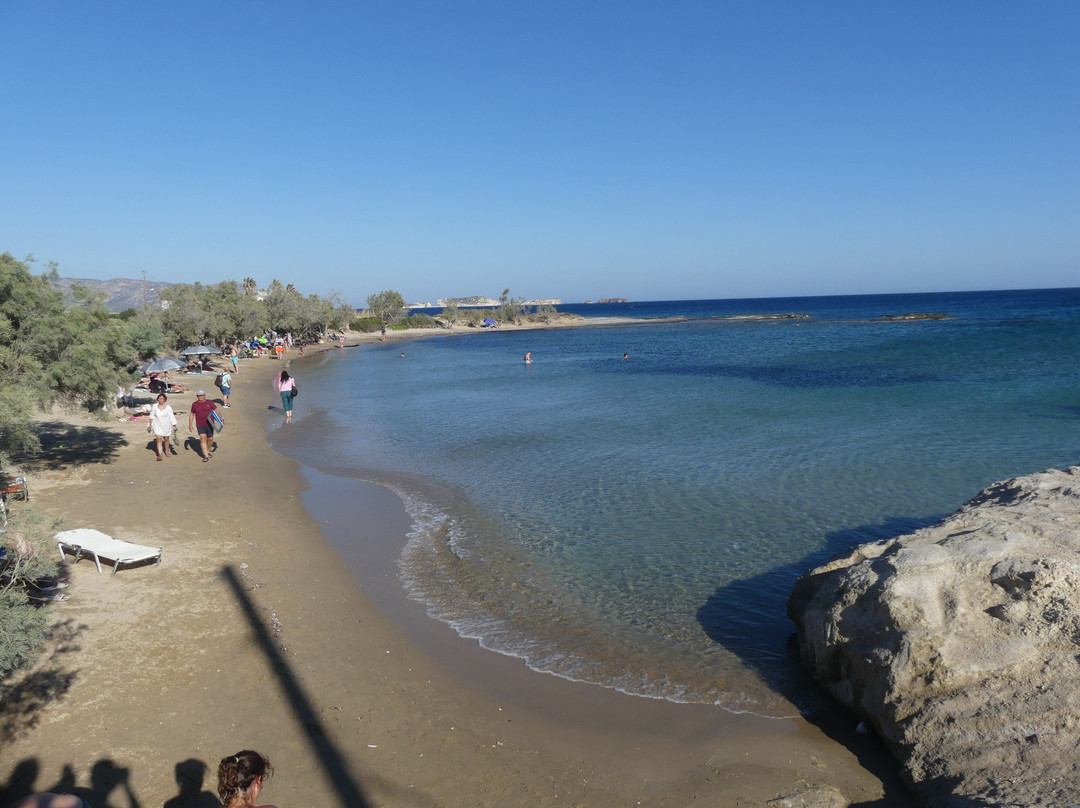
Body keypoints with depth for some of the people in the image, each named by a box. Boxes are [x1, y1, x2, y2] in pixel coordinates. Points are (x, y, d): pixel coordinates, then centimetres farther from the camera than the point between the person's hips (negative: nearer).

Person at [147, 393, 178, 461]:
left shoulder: (168, 408, -9)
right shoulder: (154, 406, -2)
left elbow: (171, 417, -7)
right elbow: (152, 416, 7)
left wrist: (174, 426, -7)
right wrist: (150, 424, 9)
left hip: (166, 426, 0)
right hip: (157, 425, 0)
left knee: (166, 439, 13)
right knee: (159, 439, -11)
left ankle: (167, 451, 40)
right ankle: (160, 455, -13)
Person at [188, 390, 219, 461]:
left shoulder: (210, 403, 2)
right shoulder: (195, 404, 6)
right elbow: (191, 415, 13)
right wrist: (190, 424, 8)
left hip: (209, 424, 0)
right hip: (200, 425, 0)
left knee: (210, 439, 8)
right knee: (203, 439, -11)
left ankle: (208, 451, 35)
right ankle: (206, 455, -12)